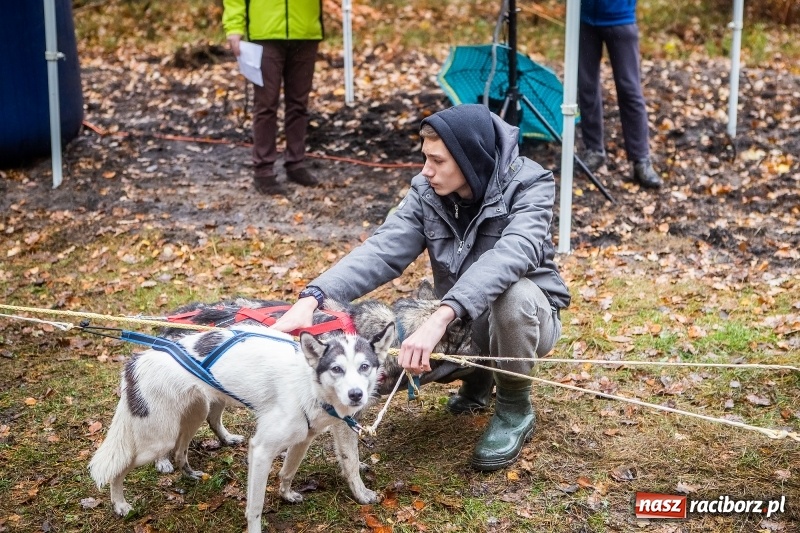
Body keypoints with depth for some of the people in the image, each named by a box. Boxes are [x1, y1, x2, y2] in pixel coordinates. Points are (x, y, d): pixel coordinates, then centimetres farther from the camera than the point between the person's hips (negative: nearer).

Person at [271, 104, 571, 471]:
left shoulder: (529, 186, -22)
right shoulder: (427, 193, -9)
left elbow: (510, 256, -41)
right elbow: (382, 251, -20)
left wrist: (440, 317, -54)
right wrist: (313, 298, -37)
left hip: (526, 316, -4)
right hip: (460, 322, 4)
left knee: (515, 292, -38)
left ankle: (515, 409, -10)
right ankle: (477, 375, 13)